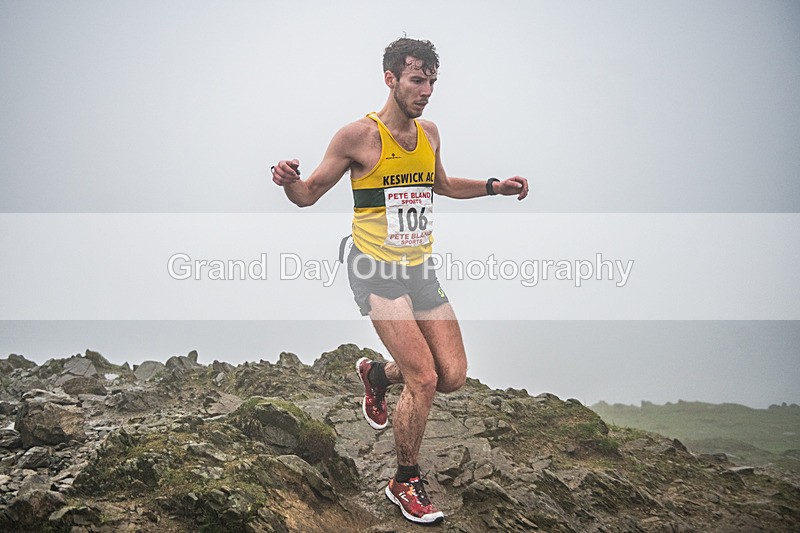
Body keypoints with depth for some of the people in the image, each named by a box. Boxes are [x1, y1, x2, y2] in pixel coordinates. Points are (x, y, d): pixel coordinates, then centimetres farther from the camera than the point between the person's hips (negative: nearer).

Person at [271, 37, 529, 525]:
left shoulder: (429, 133, 6)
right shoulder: (359, 135, -12)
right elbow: (309, 194, -6)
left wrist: (495, 186, 16)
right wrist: (289, 180, -29)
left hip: (420, 269, 7)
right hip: (376, 270, -6)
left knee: (454, 376, 3)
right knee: (423, 379, -14)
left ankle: (377, 375, 34)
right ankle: (406, 483, 7)